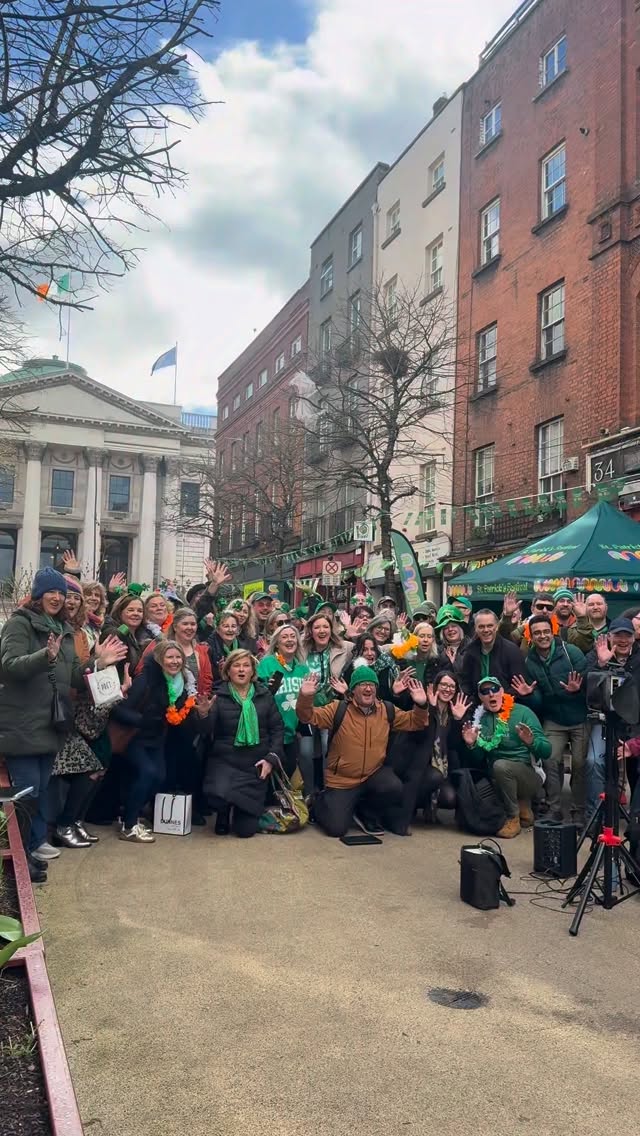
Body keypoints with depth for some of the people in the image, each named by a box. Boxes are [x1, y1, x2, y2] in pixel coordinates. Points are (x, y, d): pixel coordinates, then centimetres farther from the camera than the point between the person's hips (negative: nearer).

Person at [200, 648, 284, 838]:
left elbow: (277, 728, 6)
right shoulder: (218, 695, -1)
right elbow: (206, 731, -9)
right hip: (225, 760, -2)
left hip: (256, 764, 2)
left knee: (246, 829, -3)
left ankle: (237, 812, 36)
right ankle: (224, 813, 6)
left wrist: (272, 757, -6)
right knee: (218, 794, -34)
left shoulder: (264, 695, 6)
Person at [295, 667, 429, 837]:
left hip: (374, 774, 3)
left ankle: (367, 815, 4)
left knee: (394, 789, -28)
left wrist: (420, 705, -15)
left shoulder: (387, 711, 1)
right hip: (342, 780, -3)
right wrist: (305, 696, -36)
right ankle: (322, 803, 27)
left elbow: (414, 722, 6)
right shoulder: (338, 709, -10)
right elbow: (308, 716, -16)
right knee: (336, 828, -10)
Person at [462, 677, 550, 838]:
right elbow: (479, 760, 7)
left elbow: (546, 751, -13)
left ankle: (514, 817, -10)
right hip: (496, 780, 5)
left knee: (500, 765, -32)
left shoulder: (522, 713, -8)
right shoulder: (481, 719, 4)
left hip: (527, 775, -5)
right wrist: (472, 745, -13)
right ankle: (521, 804, 7)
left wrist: (531, 742, -33)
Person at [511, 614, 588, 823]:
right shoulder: (530, 662, -3)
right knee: (551, 762, -8)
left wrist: (578, 689, -32)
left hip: (580, 719, -2)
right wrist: (528, 695, -22)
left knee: (580, 764, -1)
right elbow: (536, 704, -1)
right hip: (553, 721, 2)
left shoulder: (571, 652, -14)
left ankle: (579, 812, 14)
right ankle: (554, 811, 4)